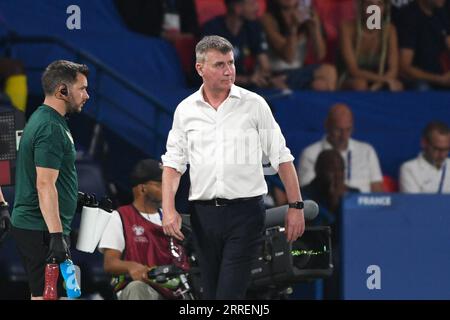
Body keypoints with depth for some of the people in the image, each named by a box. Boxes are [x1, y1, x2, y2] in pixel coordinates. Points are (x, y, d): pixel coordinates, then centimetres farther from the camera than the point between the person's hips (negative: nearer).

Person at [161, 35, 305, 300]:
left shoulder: (254, 104, 0)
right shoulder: (186, 110, 7)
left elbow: (282, 158, 3)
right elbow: (173, 163, 9)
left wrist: (296, 206, -1)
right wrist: (168, 209, -4)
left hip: (245, 211, -3)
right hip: (204, 214, 3)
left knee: (230, 295, -13)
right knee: (211, 294, 9)